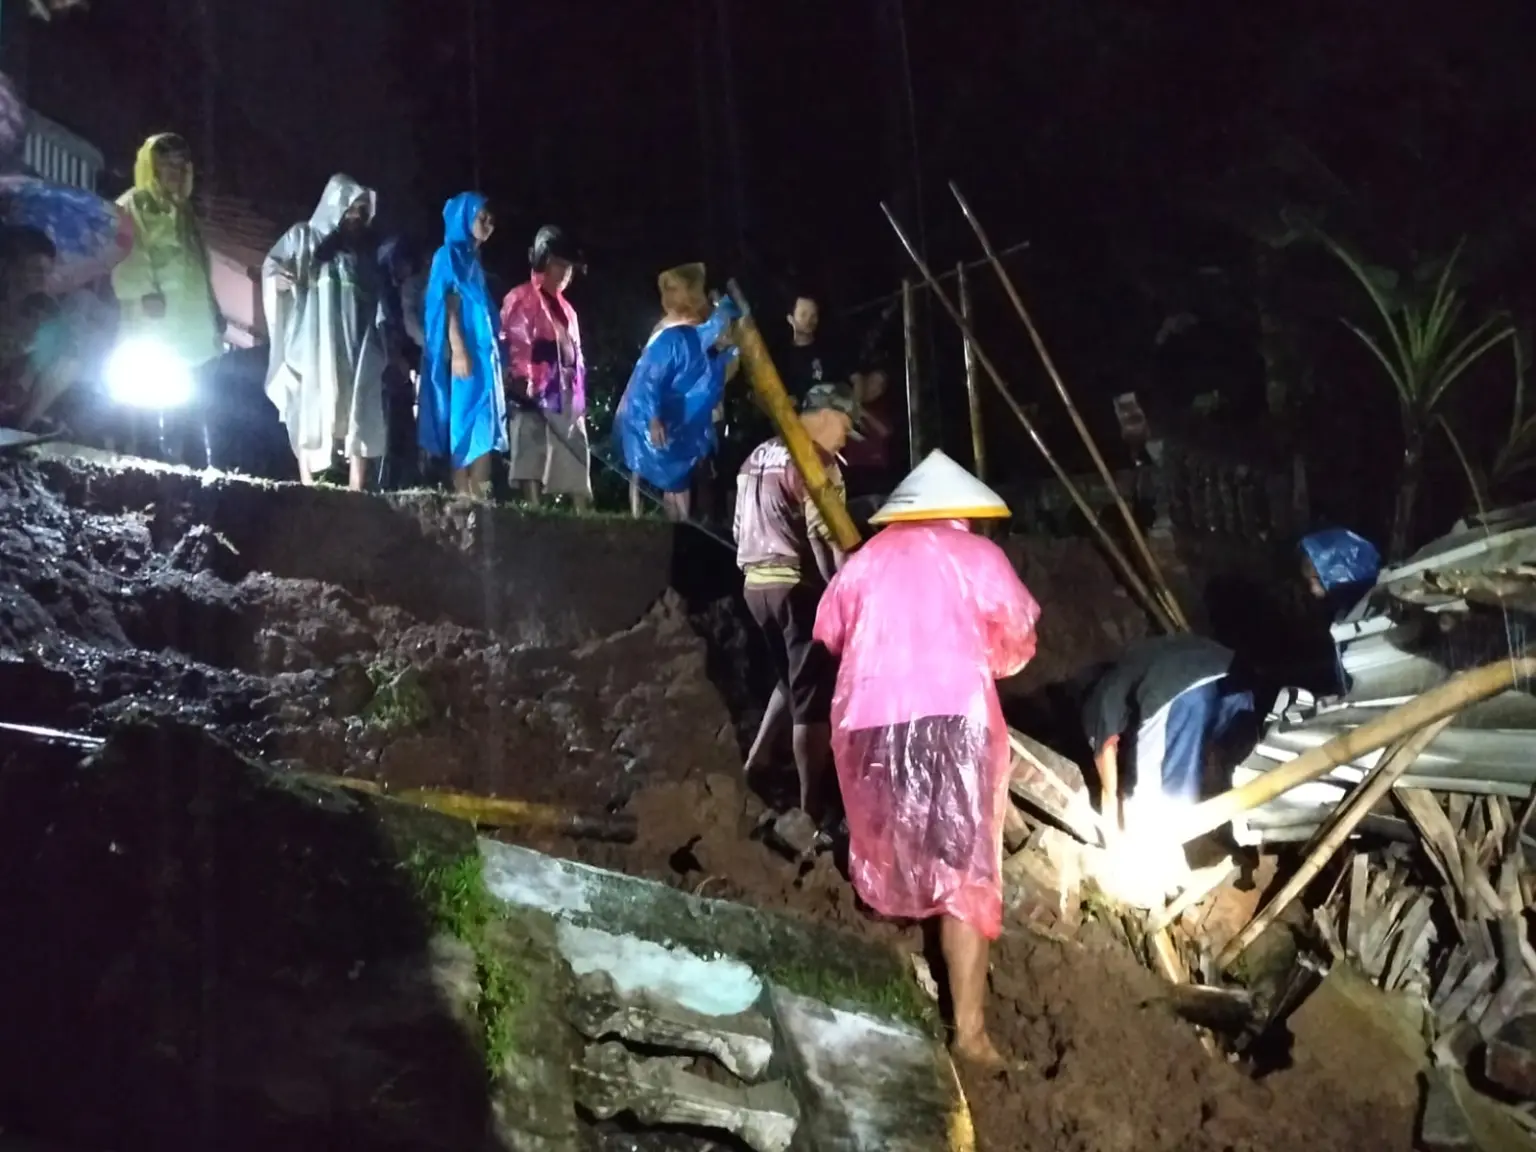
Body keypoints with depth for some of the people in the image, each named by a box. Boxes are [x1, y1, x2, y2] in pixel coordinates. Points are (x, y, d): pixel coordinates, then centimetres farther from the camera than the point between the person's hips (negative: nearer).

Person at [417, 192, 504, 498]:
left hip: (483, 348, 8)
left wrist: (493, 353, 13)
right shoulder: (450, 255, -2)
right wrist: (458, 350, -20)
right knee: (466, 418, -12)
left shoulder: (473, 259, 21)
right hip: (465, 349, -8)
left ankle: (478, 492, -3)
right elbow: (450, 305, -11)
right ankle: (463, 491, -14)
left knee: (483, 420, 1)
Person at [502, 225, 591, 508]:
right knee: (532, 461, -10)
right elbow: (514, 345, -9)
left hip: (566, 395, 7)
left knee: (577, 465, 2)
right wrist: (522, 384, -20)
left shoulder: (565, 307, 23)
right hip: (536, 394, -7)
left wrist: (580, 399, 16)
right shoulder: (522, 299, 1)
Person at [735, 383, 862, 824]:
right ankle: (814, 808, 0)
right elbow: (824, 537, -19)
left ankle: (756, 763, 18)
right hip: (798, 586, -9)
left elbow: (742, 528, 21)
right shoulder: (815, 461, -12)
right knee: (813, 695, -3)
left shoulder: (757, 457, 16)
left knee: (793, 679, 24)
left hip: (756, 584, 9)